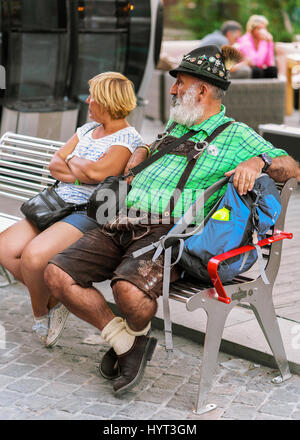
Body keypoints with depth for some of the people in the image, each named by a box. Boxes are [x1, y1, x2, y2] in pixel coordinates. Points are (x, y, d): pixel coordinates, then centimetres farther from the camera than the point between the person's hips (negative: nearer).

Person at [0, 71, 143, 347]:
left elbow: (97, 172, -22)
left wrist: (71, 161, -3)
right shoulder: (87, 130, 18)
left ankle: (40, 313, 1)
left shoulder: (129, 140, -7)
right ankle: (53, 299, 6)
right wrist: (81, 172, -7)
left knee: (34, 255, -29)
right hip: (57, 207, 9)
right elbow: (54, 165, 12)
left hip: (90, 215, -8)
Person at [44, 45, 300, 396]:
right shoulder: (176, 125, 26)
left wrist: (257, 162, -17)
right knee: (56, 275, -12)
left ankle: (138, 334, 2)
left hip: (167, 232, -7)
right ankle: (123, 341, 5)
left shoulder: (236, 135, 7)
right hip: (123, 223, 7)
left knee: (129, 288, -37)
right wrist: (141, 152, 24)